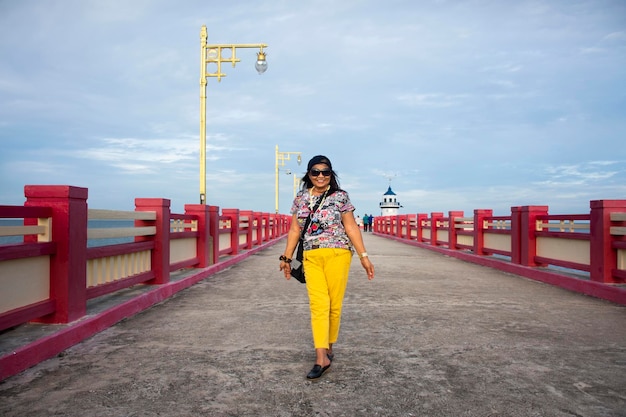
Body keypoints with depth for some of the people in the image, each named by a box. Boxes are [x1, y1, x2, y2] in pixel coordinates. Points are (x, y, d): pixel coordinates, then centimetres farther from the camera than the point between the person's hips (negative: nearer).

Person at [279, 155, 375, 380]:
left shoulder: (340, 197, 2)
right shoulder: (300, 198, 12)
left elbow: (351, 227, 1)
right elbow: (295, 230, 15)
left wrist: (364, 256, -3)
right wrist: (286, 257, 14)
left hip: (337, 254, -2)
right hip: (311, 257, 2)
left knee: (334, 304, 3)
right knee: (318, 305, -7)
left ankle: (328, 348, 23)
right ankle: (321, 358, -8)